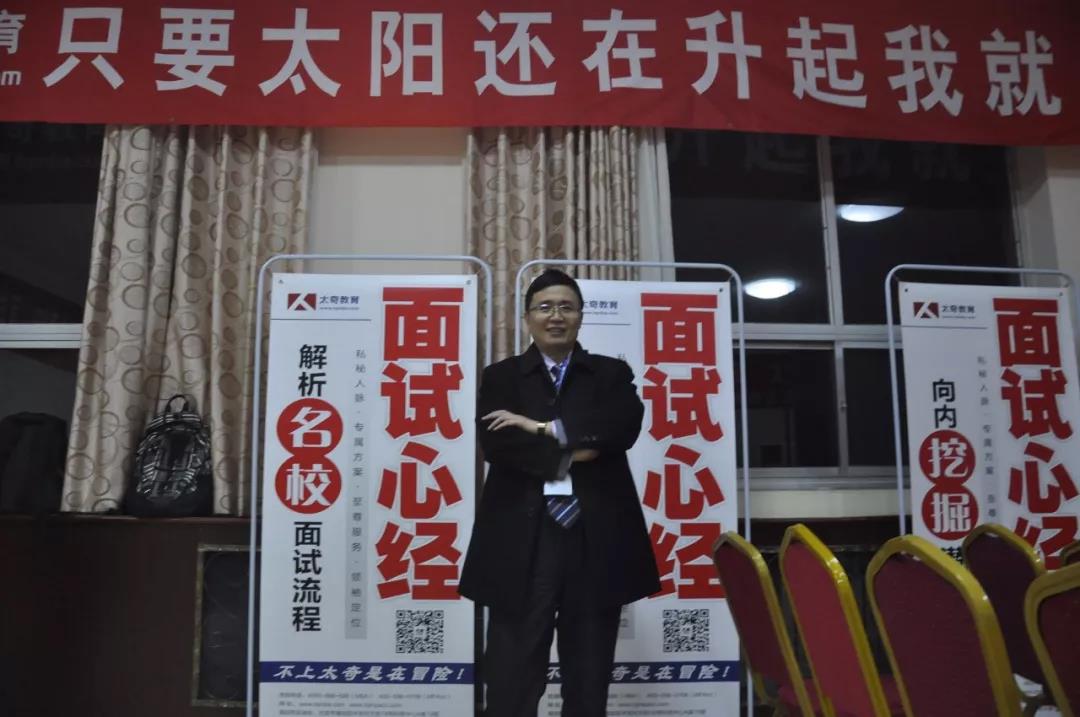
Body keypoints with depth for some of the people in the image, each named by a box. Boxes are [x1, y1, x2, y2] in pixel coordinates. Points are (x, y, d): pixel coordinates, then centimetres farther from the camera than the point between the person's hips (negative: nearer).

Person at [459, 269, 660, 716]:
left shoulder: (612, 374, 12)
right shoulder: (500, 377, 10)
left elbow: (625, 426, -8)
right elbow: (497, 444, -6)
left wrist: (545, 428, -11)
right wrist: (568, 452, -11)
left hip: (597, 539, 2)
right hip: (522, 541, -1)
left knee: (589, 678, 11)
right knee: (512, 677, 4)